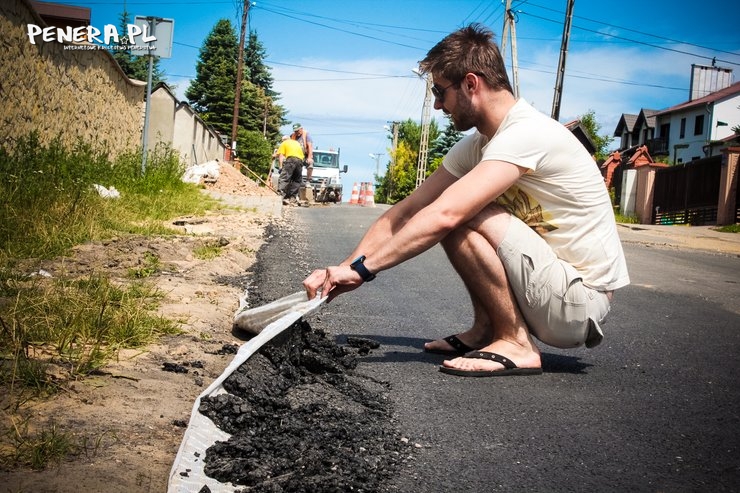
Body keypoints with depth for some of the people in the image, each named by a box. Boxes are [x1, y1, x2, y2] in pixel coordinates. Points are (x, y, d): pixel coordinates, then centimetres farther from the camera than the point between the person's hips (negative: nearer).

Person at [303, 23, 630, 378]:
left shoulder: (527, 133, -22)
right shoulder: (476, 145, 6)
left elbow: (445, 215, -31)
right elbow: (404, 212, 5)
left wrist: (362, 268, -25)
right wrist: (344, 268, -4)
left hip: (581, 299, -9)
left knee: (460, 219, -22)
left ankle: (516, 345, -11)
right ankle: (486, 330, 10)